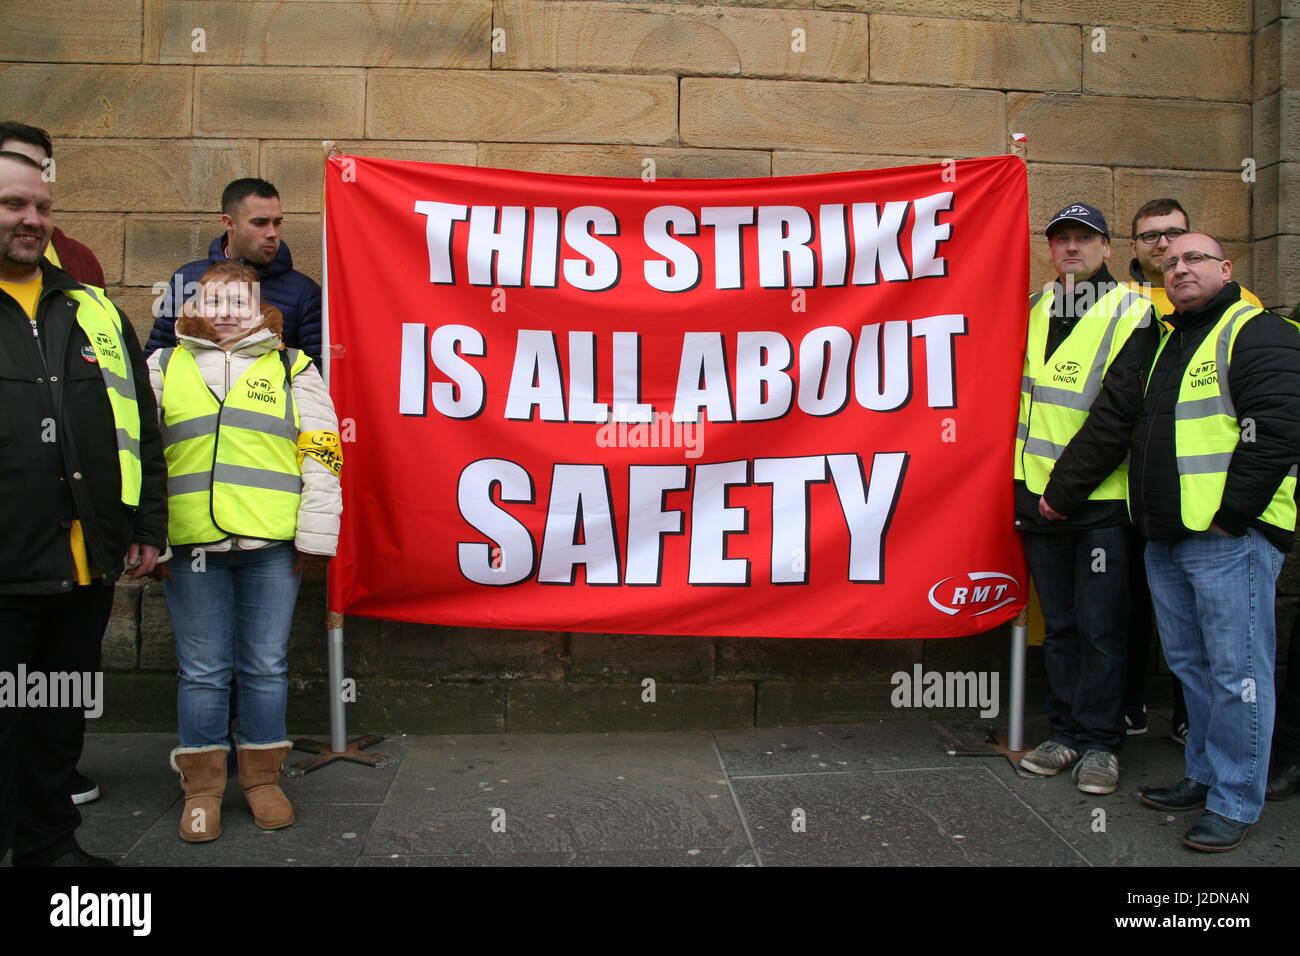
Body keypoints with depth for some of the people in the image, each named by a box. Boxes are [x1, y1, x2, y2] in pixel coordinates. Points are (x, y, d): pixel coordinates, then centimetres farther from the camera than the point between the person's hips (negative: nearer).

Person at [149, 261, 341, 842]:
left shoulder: (292, 369, 11)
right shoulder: (164, 368, 15)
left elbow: (320, 455, 5)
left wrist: (315, 535, -2)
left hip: (272, 543, -1)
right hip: (192, 543, 1)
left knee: (265, 666, 6)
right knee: (203, 670, 6)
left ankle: (263, 777, 21)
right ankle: (202, 786, 19)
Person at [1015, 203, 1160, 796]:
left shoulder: (1132, 314, -6)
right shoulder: (1034, 312, 11)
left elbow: (1117, 416, -14)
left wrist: (1065, 489, -16)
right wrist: (1032, 490, 8)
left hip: (1099, 502, -5)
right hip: (1040, 500, 5)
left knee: (1099, 628, 2)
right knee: (1059, 624, 13)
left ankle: (1100, 742, 16)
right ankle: (1066, 733, 24)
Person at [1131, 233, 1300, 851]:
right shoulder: (1170, 341, 21)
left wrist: (1232, 514, -17)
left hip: (1230, 539, -9)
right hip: (1166, 540, 9)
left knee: (1236, 672, -2)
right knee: (1190, 664, 16)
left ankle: (1235, 802, 8)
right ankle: (1204, 776, 29)